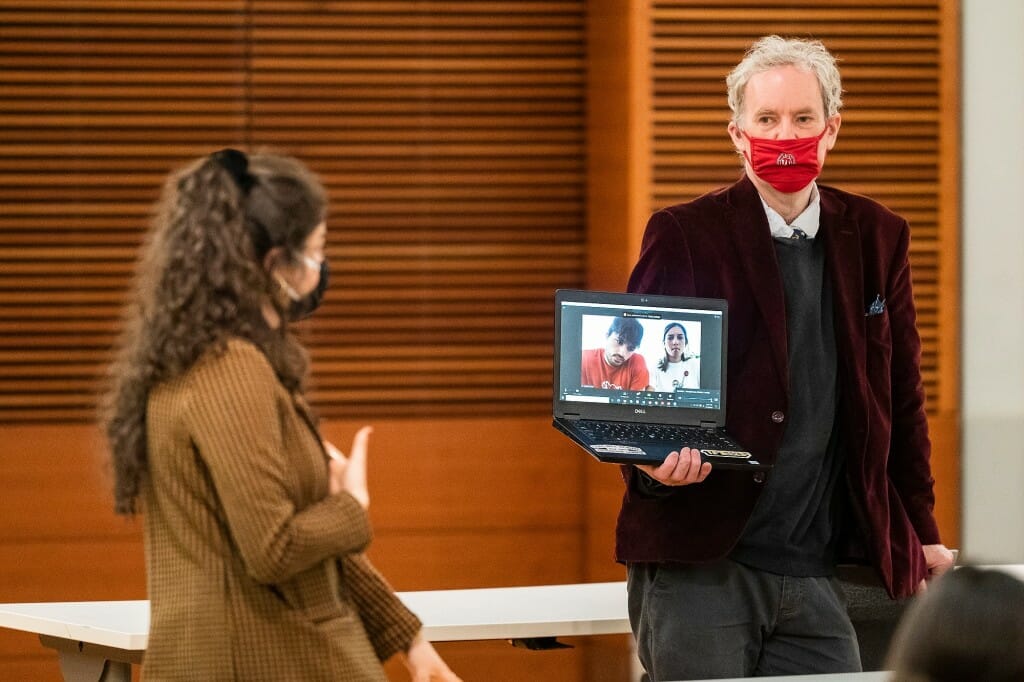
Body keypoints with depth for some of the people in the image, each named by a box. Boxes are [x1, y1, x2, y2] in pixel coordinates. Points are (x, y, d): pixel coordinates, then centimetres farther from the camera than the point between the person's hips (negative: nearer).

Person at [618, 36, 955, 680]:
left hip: (815, 577, 3)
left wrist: (922, 535, 15)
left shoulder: (878, 238, 11)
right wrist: (652, 459, -23)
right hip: (699, 567, -3)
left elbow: (901, 398, 16)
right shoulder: (684, 236, 0)